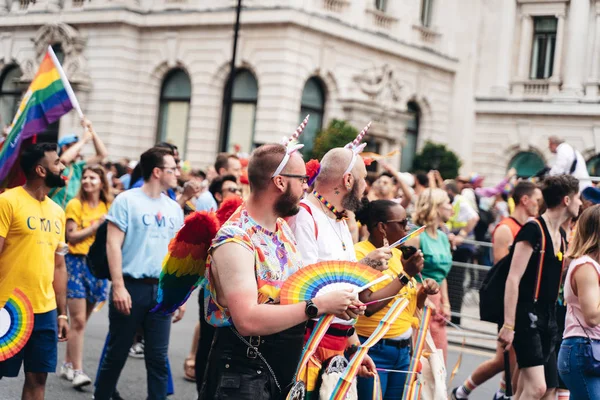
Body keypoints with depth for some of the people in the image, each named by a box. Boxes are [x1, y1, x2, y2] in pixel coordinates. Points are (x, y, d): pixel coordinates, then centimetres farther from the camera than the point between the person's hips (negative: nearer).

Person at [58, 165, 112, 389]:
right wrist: (96, 225, -16)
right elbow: (72, 236, -12)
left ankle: (68, 364, 23)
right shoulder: (76, 204, -4)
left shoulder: (108, 207, 8)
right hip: (77, 261, -4)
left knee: (81, 320, 12)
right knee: (78, 320, -9)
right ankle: (77, 370, -6)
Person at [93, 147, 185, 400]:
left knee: (158, 357, 3)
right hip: (131, 286, -4)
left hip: (163, 290, 4)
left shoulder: (174, 208, 13)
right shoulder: (127, 201, -4)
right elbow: (113, 244, -9)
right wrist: (118, 286, -17)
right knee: (117, 353, 4)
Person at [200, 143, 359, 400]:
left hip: (285, 372, 9)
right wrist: (318, 305, -27)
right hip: (243, 378, -8)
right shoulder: (235, 242, -21)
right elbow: (248, 320, -31)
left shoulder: (283, 227, 7)